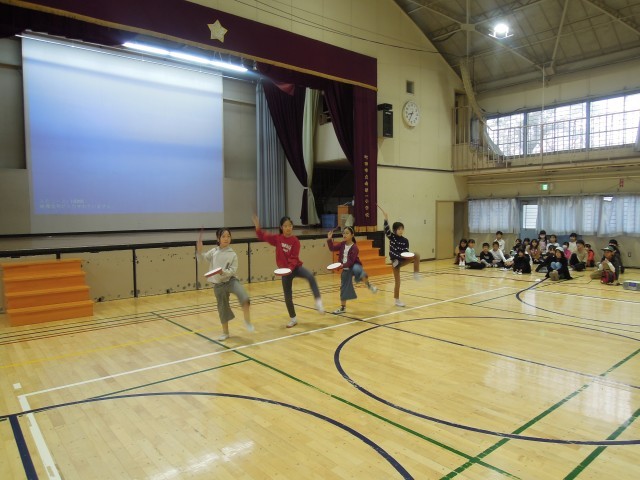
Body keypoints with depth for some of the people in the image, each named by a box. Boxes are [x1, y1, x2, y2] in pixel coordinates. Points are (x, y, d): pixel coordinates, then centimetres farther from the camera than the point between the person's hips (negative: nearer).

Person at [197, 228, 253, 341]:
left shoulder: (232, 254, -6)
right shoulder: (214, 251, 0)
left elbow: (233, 270, -10)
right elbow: (203, 258, 11)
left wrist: (223, 271, -27)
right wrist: (199, 251, -8)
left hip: (231, 280, -2)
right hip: (218, 285, 2)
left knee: (243, 295, -30)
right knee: (222, 308, 11)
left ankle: (247, 320, -14)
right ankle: (225, 332, 29)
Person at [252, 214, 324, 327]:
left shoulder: (295, 240, -10)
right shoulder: (277, 238, -1)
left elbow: (294, 258, -14)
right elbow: (263, 237, 4)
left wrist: (290, 268, -28)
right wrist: (257, 227, -11)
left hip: (296, 267, -2)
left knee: (311, 277, -33)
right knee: (287, 296, 6)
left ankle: (318, 302, -31)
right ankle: (293, 319, 24)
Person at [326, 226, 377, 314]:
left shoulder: (354, 247, -18)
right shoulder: (342, 244, 0)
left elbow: (351, 261, -22)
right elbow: (332, 248, 4)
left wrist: (343, 265, -35)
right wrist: (329, 239, -9)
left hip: (354, 266, -6)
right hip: (346, 269, 6)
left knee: (357, 270, -43)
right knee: (344, 287, 8)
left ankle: (368, 285, -21)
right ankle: (343, 307, 21)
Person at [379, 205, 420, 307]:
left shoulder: (405, 240, 0)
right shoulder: (391, 237, -8)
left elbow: (406, 251, 3)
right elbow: (386, 229, -24)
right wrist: (386, 218, -34)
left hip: (402, 260, 3)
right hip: (394, 260, -3)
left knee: (417, 256, -20)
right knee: (397, 281, 2)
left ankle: (416, 273, -11)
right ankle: (397, 300, 16)